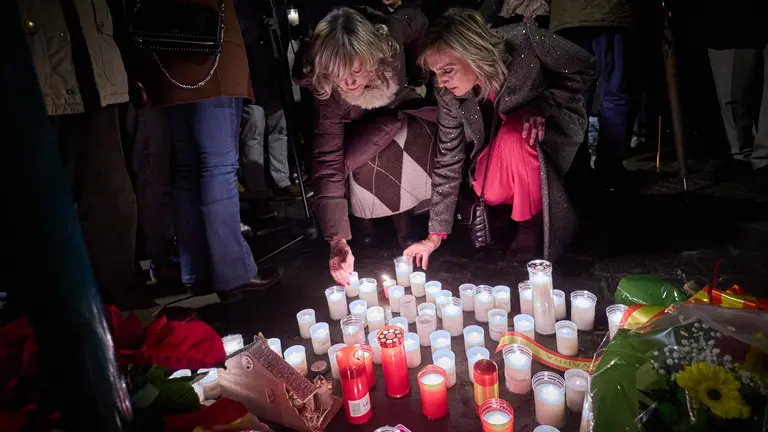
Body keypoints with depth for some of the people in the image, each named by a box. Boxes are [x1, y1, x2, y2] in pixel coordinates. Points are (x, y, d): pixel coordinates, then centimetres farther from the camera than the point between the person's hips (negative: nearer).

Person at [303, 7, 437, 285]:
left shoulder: (392, 35, -35)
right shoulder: (328, 95, -38)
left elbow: (418, 20, -10)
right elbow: (327, 164, -38)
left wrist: (423, 79, -10)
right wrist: (338, 239, -45)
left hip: (406, 109, 3)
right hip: (365, 131, -2)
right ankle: (404, 232, -13)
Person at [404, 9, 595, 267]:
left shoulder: (524, 41, -33)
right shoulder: (450, 98, -22)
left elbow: (585, 69, -17)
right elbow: (449, 162, -15)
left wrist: (541, 107, -31)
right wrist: (435, 235, -15)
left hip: (555, 118, -3)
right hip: (505, 136, 3)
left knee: (514, 138, -34)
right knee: (490, 191, -21)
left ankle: (539, 229, -15)